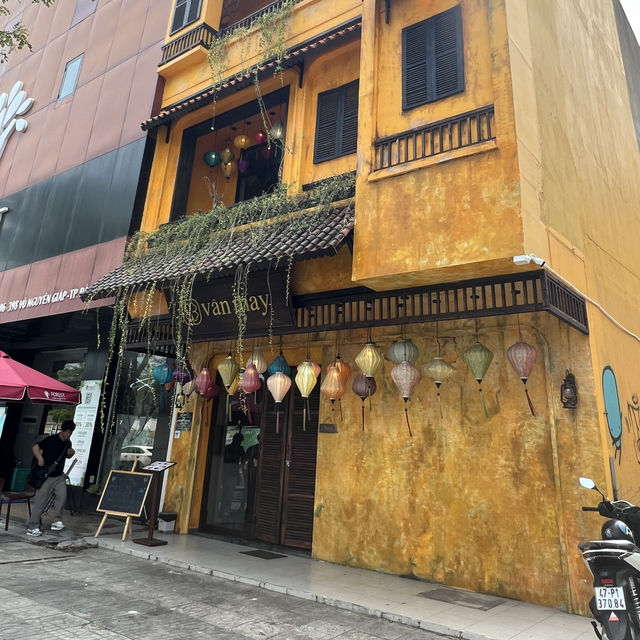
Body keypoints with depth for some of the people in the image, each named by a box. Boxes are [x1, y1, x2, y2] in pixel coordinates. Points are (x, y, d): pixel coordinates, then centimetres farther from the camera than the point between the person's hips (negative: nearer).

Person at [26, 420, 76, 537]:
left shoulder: (68, 443, 6)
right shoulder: (51, 440, -15)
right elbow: (35, 447, -18)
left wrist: (70, 453, -2)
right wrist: (40, 458, -32)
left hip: (59, 476, 6)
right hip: (46, 476, -6)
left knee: (62, 496, -8)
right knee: (41, 500, -2)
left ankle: (57, 521, 3)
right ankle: (32, 527, 9)